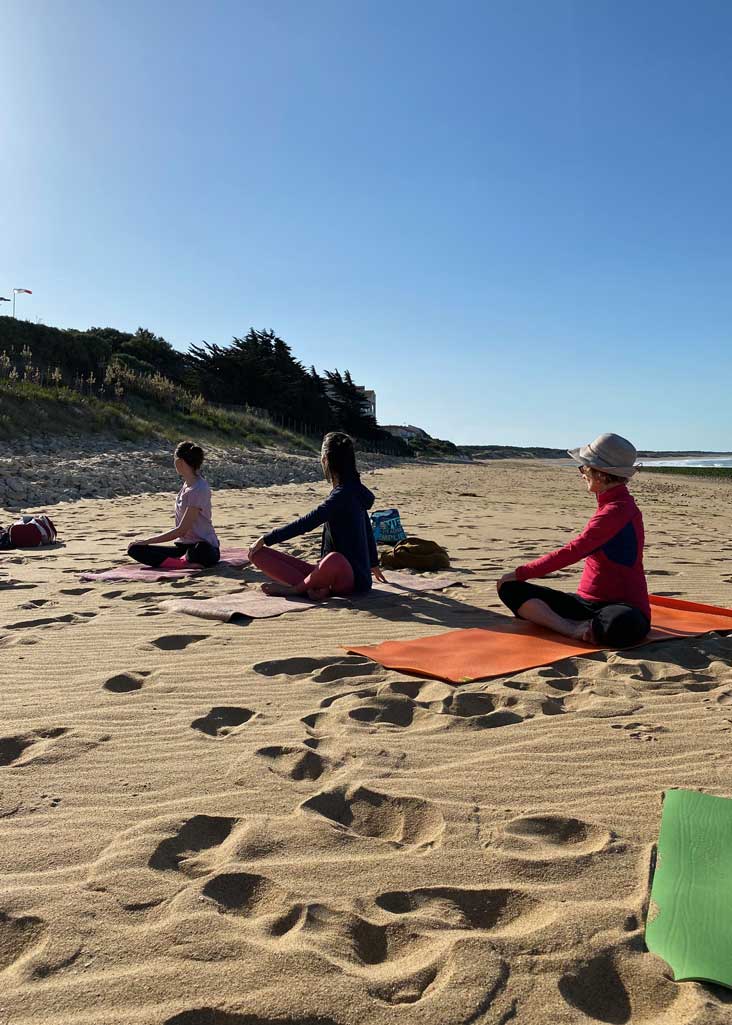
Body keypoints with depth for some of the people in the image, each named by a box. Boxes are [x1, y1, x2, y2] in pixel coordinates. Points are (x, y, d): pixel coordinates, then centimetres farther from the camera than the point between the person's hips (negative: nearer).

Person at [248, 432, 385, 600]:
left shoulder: (343, 494, -15)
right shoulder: (353, 491, 13)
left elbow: (307, 523, -20)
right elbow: (368, 530, 25)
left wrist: (266, 539, -14)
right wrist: (373, 564, 39)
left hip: (352, 578, -8)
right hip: (331, 572, 8)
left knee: (334, 560, -48)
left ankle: (294, 588, -19)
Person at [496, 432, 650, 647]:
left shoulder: (619, 509, -17)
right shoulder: (609, 504, 13)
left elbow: (572, 552, -20)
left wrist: (520, 573, -15)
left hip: (622, 607, -9)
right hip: (586, 602, 9)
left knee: (623, 626, -46)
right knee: (508, 588, -8)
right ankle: (574, 630, -22)